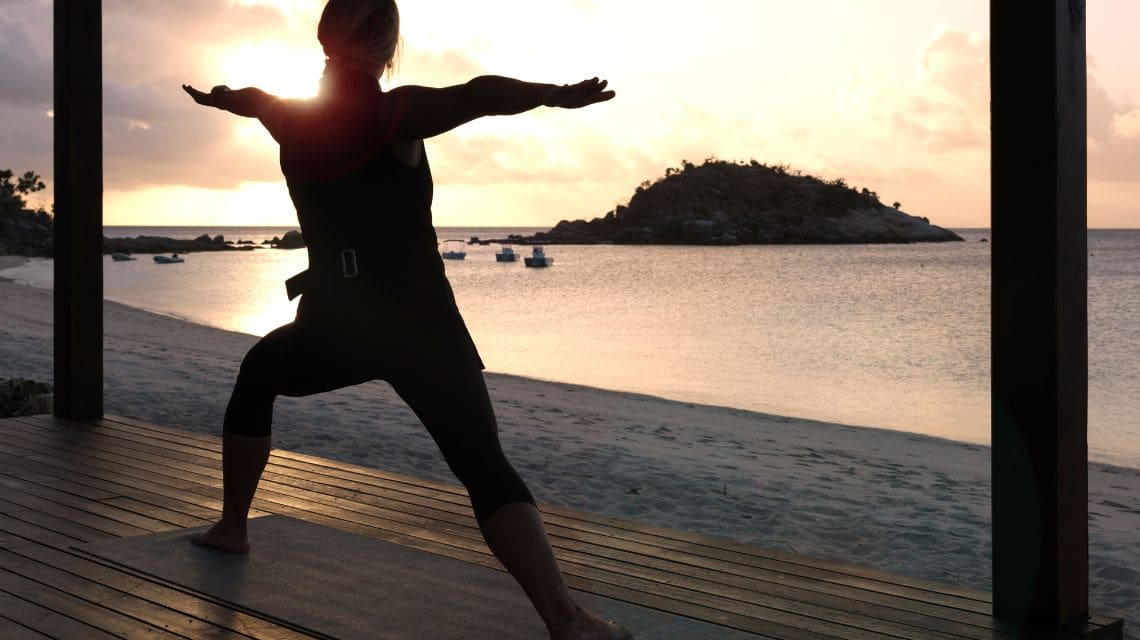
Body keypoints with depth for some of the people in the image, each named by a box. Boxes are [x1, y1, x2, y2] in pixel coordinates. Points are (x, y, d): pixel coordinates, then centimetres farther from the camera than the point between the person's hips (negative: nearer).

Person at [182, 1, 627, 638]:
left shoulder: (290, 117, 8)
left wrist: (212, 96, 53)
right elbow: (479, 95, -27)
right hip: (418, 325, -4)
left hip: (331, 326, 4)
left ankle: (231, 527, 41)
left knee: (257, 376, 36)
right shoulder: (397, 113, -7)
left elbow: (247, 98, 32)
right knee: (486, 468, -13)